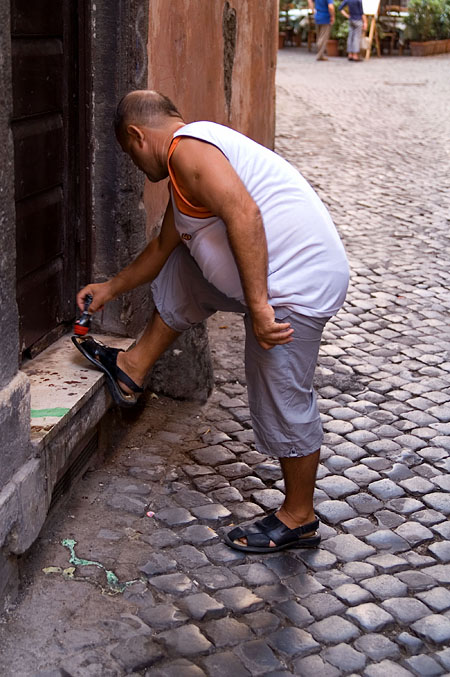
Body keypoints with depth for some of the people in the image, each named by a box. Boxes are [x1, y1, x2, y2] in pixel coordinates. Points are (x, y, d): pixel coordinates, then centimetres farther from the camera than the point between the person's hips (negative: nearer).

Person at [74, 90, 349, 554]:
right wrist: (110, 289, 43)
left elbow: (244, 213, -29)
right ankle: (132, 369, 33)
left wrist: (257, 306, -30)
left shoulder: (186, 147, -13)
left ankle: (298, 518, 19)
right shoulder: (186, 168, 20)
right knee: (181, 273, 24)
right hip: (272, 277, 10)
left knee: (282, 400, 2)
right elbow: (163, 247, 33)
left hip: (295, 286, -10)